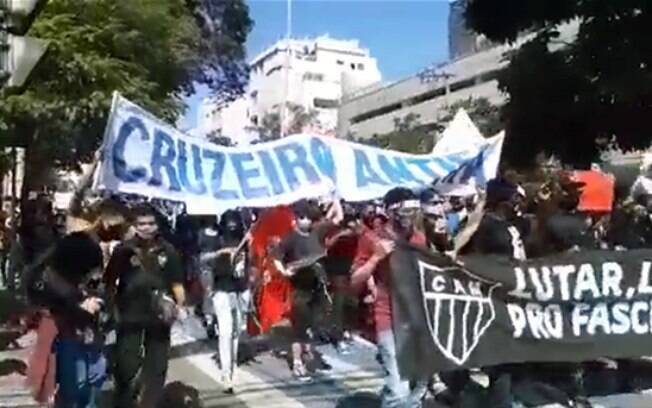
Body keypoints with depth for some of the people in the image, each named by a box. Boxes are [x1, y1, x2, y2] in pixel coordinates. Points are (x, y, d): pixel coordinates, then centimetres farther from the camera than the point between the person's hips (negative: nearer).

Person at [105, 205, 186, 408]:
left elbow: (176, 283, 5)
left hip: (159, 316, 2)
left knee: (156, 365, 13)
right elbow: (110, 282, 0)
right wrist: (113, 309, -6)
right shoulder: (124, 250, -4)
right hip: (130, 315, -2)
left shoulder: (167, 250, 1)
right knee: (126, 365, 2)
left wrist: (180, 306, -7)